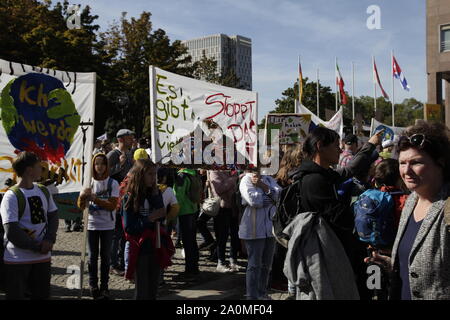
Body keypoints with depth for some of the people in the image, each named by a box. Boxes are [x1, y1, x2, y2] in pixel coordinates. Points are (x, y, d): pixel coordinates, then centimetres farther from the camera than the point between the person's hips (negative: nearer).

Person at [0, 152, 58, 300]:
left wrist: (49, 240, -8)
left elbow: (53, 217, 9)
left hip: (43, 257, 6)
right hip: (17, 261, -6)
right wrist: (37, 247, -13)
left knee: (42, 295, 13)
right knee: (17, 296, 3)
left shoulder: (44, 191, 8)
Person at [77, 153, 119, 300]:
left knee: (105, 256, 6)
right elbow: (81, 206, 1)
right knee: (92, 256, 6)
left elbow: (112, 205, -14)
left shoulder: (113, 183, -5)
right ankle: (93, 286, 16)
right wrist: (82, 196, -21)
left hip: (107, 226, -1)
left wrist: (95, 198, -23)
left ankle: (104, 287, 16)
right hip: (92, 225, 2)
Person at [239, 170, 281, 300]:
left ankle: (262, 293, 29)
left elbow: (279, 194, -5)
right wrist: (272, 197, -7)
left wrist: (262, 185, -13)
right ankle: (252, 296, 8)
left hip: (270, 228, 6)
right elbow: (254, 200, -20)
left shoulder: (269, 179, 12)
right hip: (254, 229, -6)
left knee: (267, 264, 15)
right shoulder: (246, 180, -5)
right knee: (254, 265, -1)